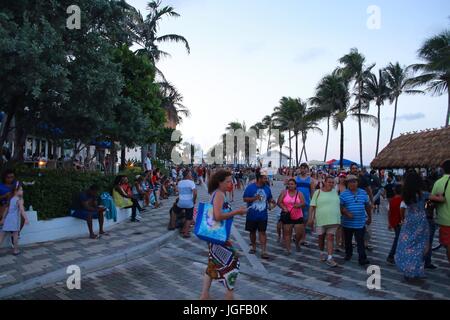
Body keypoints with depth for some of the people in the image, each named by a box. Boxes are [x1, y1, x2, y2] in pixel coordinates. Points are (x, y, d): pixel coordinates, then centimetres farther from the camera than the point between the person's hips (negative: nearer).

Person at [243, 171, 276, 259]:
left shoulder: (267, 188, 0)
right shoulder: (250, 187, -11)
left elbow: (269, 198, 12)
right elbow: (245, 199, -10)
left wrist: (272, 201, -12)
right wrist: (254, 198, -26)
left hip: (263, 215, 1)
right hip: (251, 215, -1)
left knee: (262, 232, -1)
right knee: (252, 232, 14)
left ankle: (264, 251, 1)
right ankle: (253, 247, 34)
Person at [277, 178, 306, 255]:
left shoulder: (299, 194, 2)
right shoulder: (284, 193, 1)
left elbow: (303, 203, -7)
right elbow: (279, 202, -5)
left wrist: (299, 205, -30)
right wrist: (284, 208, -23)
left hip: (298, 216, 1)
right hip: (287, 216, -1)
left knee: (300, 233, 1)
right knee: (287, 233, 1)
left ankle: (297, 242, 33)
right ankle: (288, 249, 9)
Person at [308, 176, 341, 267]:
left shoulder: (335, 192, 5)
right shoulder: (318, 192, -3)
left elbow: (339, 205, 15)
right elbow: (312, 206, -5)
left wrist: (340, 217, 15)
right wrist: (310, 218, -11)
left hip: (333, 220, 1)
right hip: (320, 219, -1)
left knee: (330, 237, -3)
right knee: (321, 237, 13)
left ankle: (329, 258, -2)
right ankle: (322, 252, 35)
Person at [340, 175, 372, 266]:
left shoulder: (363, 193, 5)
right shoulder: (343, 194, -3)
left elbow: (367, 206, 13)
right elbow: (341, 207, -6)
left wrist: (369, 217, 16)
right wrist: (347, 213, -22)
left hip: (360, 223, 0)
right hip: (348, 222, 0)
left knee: (360, 241, -3)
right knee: (348, 240, 15)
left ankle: (362, 258, 0)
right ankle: (348, 254, 34)